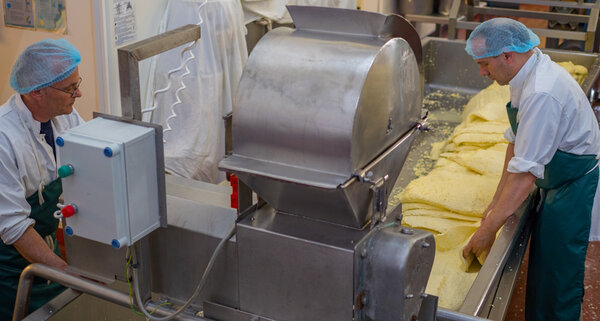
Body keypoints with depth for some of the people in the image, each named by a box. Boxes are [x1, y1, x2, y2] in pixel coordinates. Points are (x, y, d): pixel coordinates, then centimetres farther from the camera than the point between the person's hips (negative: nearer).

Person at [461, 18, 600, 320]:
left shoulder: (541, 94, -30)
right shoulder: (529, 73, 2)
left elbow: (525, 172, -29)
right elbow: (517, 140, 9)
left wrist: (489, 228, -22)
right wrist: (497, 201, 9)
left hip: (573, 187, -10)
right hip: (557, 181, 10)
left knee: (556, 277, -1)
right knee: (541, 264, 18)